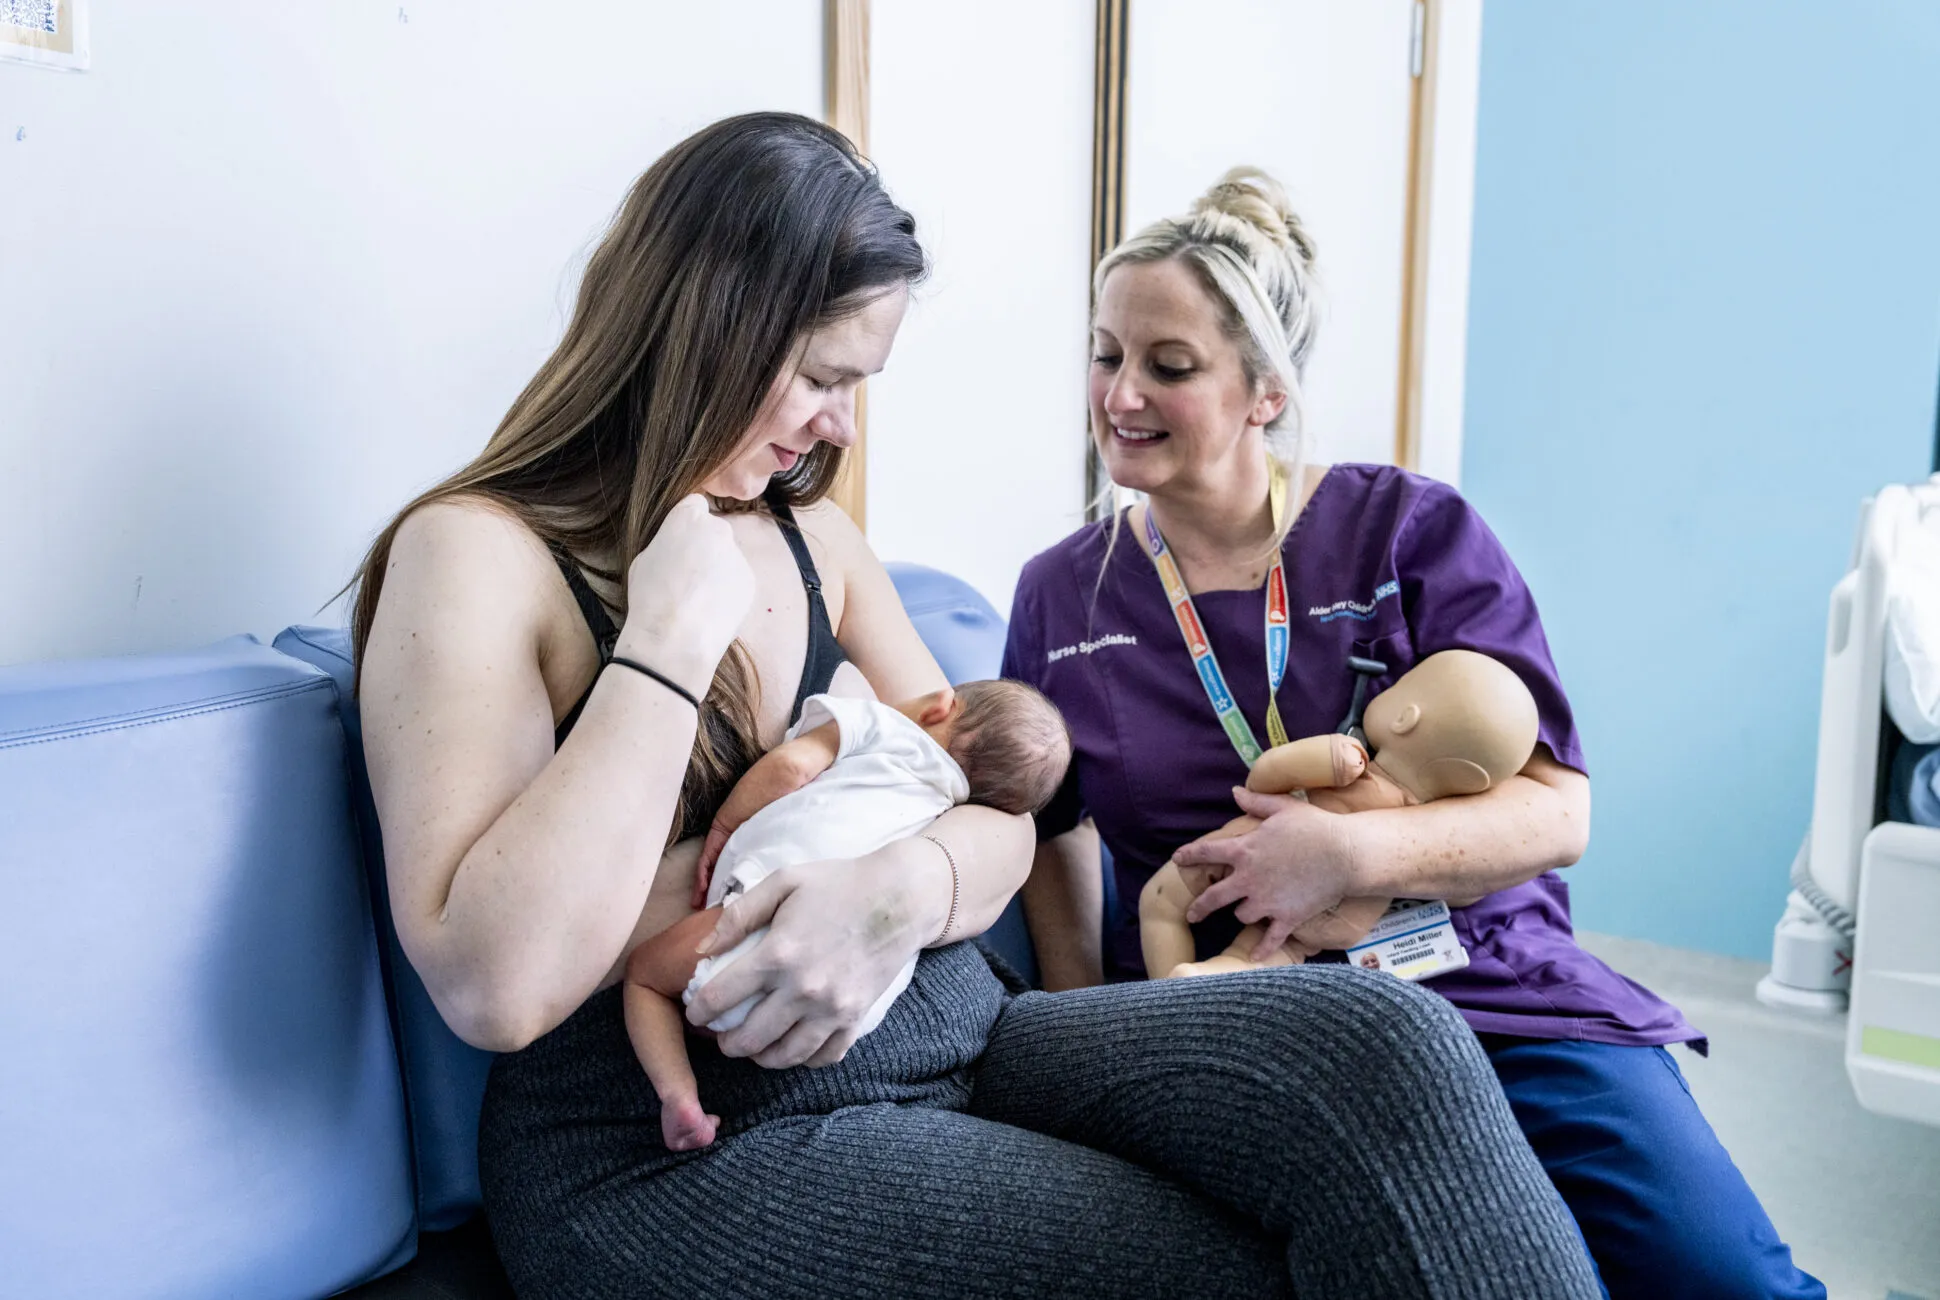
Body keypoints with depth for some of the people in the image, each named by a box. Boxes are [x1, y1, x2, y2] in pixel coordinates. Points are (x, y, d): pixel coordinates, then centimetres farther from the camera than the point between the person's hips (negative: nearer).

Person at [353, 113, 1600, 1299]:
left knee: (1387, 1044, -17)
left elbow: (997, 815, 10)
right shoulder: (480, 554, -7)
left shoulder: (816, 540, 13)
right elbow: (498, 987, -20)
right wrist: (672, 634, -18)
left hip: (955, 1037, 6)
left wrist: (903, 888, -14)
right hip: (688, 1159, -5)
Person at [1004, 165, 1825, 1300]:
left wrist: (1355, 852, -21)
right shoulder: (1064, 592, 8)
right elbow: (1054, 828, 18)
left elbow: (1558, 810, -4)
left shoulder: (1416, 532, 0)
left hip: (1491, 989, 1)